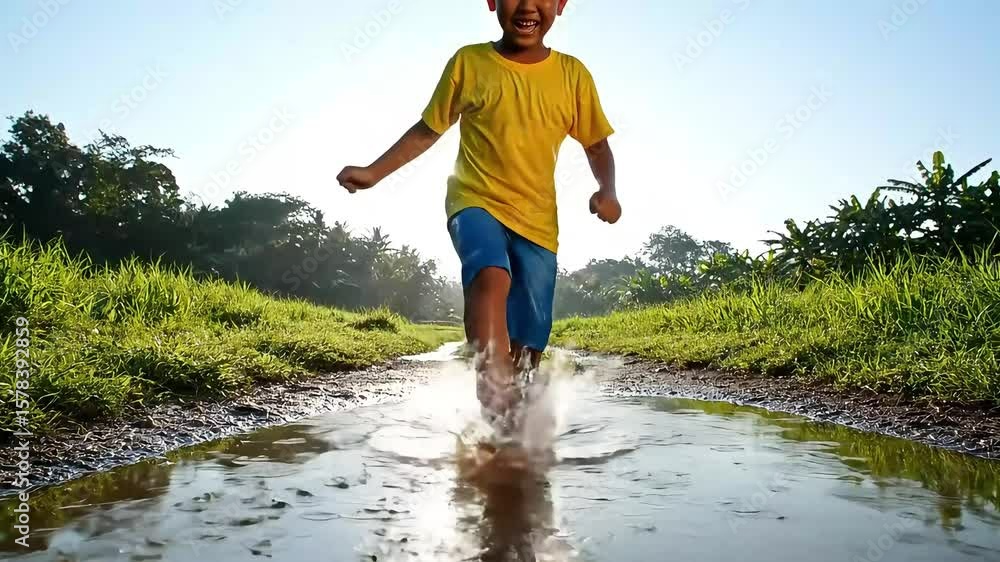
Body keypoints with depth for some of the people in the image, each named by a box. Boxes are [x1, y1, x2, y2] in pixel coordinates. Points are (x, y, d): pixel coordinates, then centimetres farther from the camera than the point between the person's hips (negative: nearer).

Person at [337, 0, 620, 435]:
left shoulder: (573, 74, 3)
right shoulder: (468, 62, 1)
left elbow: (596, 143, 13)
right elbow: (427, 130, 10)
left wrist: (607, 191, -6)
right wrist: (374, 172, 2)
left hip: (538, 220, 2)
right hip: (475, 201, -2)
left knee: (527, 345, 1)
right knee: (491, 277, -34)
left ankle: (513, 420, 19)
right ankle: (497, 404, -39)